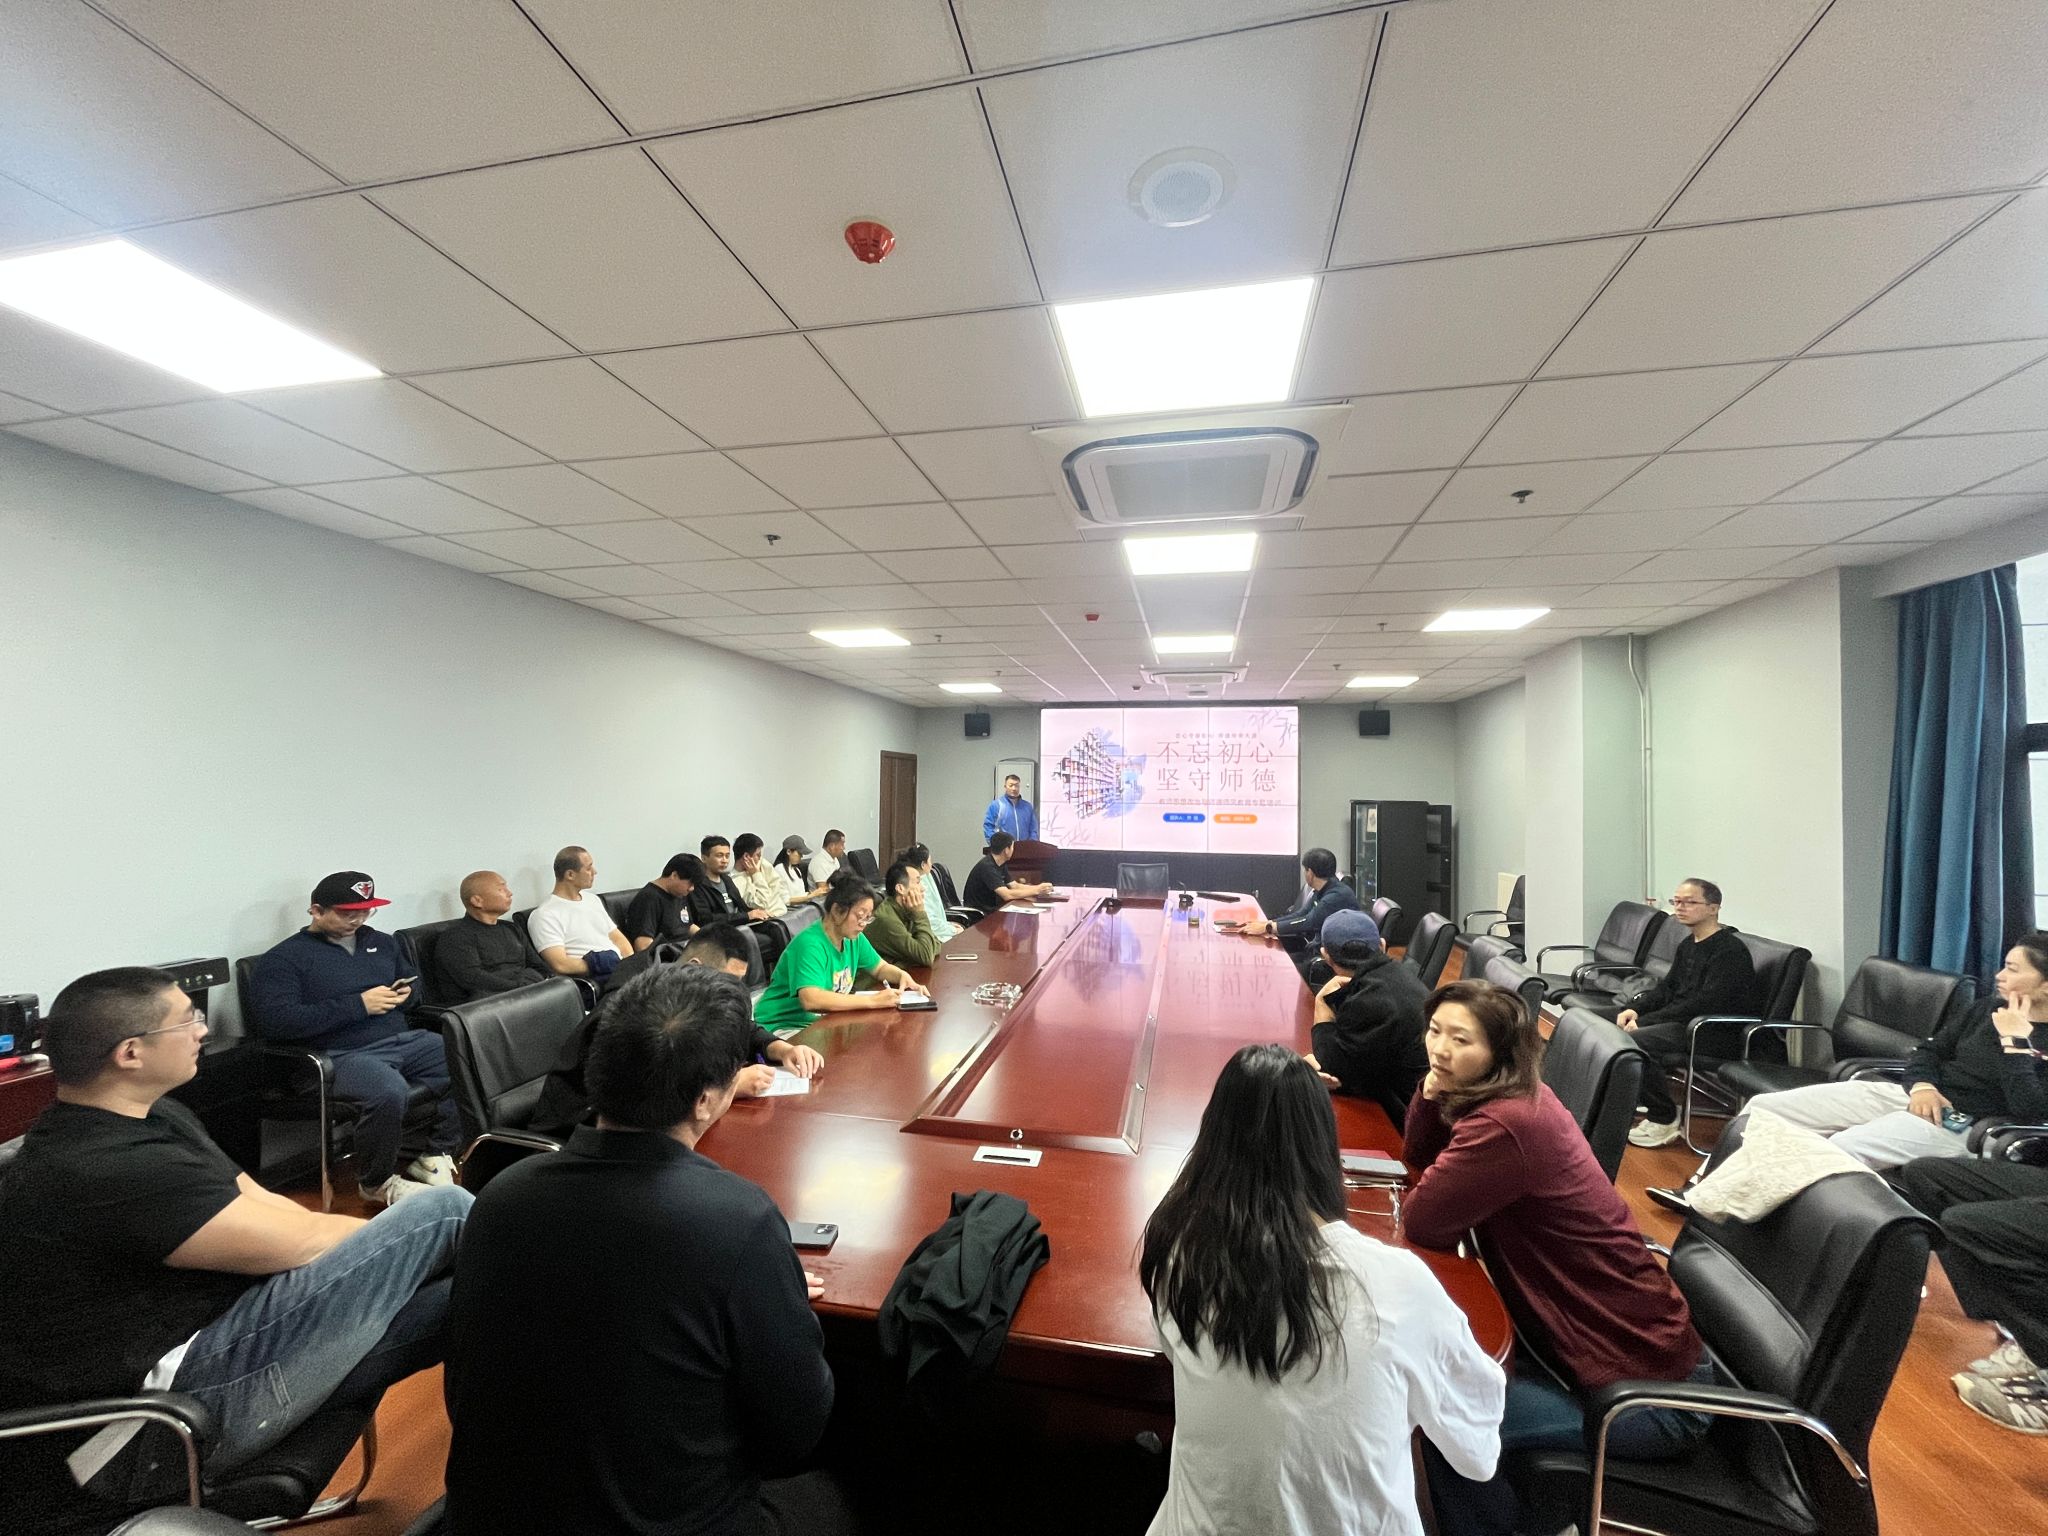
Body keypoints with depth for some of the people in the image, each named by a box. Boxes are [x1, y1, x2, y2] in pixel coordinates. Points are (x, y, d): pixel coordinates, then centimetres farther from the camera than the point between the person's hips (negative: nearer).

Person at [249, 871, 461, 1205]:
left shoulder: (380, 942, 19)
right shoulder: (282, 959, 1)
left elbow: (415, 979, 31)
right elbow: (276, 1021, -13)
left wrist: (406, 993, 6)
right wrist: (359, 1005, -15)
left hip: (404, 1040, 6)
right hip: (342, 1055, -6)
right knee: (387, 1091, -36)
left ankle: (436, 1157, -1)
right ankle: (377, 1182, -8)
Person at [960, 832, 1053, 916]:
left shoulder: (1000, 865, 7)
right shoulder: (987, 867, -23)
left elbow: (1015, 886, 10)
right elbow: (1007, 895, -28)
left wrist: (1039, 888, -3)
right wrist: (1037, 891, -22)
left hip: (991, 910, 9)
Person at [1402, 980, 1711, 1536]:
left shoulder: (1506, 1125, -31)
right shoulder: (1510, 1095, -1)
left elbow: (1420, 1222, -24)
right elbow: (1418, 1160, 6)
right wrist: (1433, 1092, -11)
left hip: (1646, 1386, -9)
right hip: (1633, 1338, 9)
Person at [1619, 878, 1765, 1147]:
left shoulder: (1730, 950, -14)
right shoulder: (1688, 945, 15)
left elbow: (1706, 1003, -23)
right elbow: (1666, 987, 20)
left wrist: (1646, 1021, -23)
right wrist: (1635, 1009, 1)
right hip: (1682, 1021, 9)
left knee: (1633, 1041, -28)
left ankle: (1664, 1121, -10)